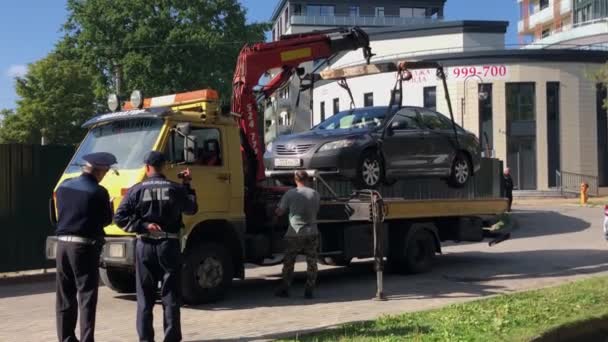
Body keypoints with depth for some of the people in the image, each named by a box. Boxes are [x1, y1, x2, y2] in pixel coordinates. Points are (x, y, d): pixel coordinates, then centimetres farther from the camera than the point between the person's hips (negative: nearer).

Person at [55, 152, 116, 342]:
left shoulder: (63, 186, 5)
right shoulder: (98, 192, -13)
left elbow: (60, 213, 14)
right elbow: (106, 220, -4)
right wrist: (109, 205, 13)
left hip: (63, 243, 6)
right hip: (85, 247, -6)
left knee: (65, 296, 14)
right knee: (87, 296, 1)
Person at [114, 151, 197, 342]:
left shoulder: (137, 190, -1)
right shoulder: (175, 188, -2)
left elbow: (120, 218, -8)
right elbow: (192, 209, 13)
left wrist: (143, 226, -9)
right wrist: (187, 185, 18)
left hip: (145, 246, 1)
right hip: (169, 245, 0)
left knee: (145, 297, 9)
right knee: (171, 296, 6)